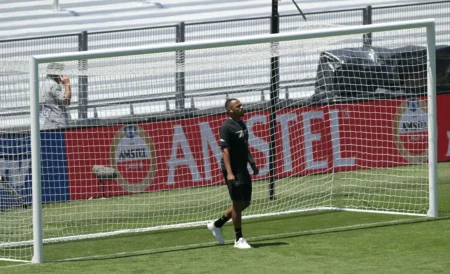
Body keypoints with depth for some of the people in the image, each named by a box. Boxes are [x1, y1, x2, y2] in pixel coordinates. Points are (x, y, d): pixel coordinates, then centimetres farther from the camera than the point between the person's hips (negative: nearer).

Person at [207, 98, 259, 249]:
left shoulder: (242, 124, 13)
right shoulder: (226, 127, -14)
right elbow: (225, 150, -20)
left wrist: (252, 164, 23)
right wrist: (229, 173, -27)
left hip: (243, 169, 9)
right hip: (233, 171, -9)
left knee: (245, 202, 13)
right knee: (238, 203, -3)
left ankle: (217, 224, 26)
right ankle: (239, 239, 6)